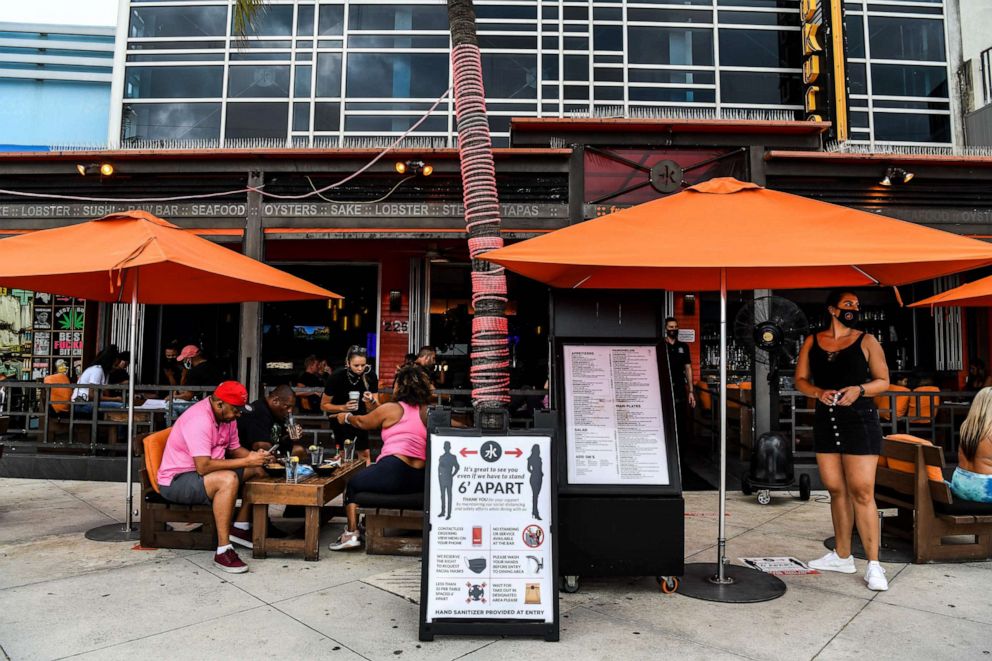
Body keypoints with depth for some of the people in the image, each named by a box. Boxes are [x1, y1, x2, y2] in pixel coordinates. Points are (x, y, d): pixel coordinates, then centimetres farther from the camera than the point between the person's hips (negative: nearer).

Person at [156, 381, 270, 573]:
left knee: (257, 471, 0)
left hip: (201, 474, 9)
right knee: (228, 479, -35)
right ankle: (223, 551, -30)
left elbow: (235, 450, 10)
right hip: (175, 481, -9)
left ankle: (240, 527, 5)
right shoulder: (199, 419, -27)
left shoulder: (227, 416, 2)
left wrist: (255, 456, -11)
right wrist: (246, 461, -29)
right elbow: (203, 467, -32)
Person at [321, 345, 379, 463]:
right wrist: (343, 407, -31)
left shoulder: (370, 375, -19)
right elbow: (324, 406, -14)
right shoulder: (337, 376, -24)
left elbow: (376, 408, -14)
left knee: (364, 454, 1)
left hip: (360, 417, 2)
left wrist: (371, 401, -36)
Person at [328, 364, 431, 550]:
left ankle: (351, 533, 10)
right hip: (419, 481, 6)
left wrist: (346, 417, 35)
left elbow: (362, 423, 17)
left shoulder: (391, 408, 2)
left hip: (393, 471, -5)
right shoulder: (427, 412, 10)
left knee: (352, 485, 20)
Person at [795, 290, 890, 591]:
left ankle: (874, 564, 1)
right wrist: (819, 392, -11)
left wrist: (859, 389, -15)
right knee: (836, 491, 10)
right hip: (825, 421, 3)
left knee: (861, 493, -8)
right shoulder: (812, 342, 10)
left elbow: (883, 381, 3)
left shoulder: (866, 341, 3)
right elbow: (800, 380, 9)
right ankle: (842, 556, 22)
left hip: (860, 421, -3)